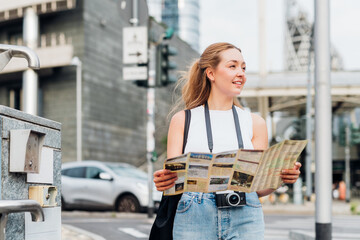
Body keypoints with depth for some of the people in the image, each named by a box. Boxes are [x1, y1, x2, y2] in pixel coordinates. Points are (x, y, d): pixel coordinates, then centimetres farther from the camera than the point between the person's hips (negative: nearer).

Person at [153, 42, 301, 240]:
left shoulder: (255, 123, 14)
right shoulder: (182, 120, 11)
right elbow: (173, 176, 5)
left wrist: (281, 178, -9)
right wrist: (162, 181, -17)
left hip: (244, 218, 2)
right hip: (194, 218, -1)